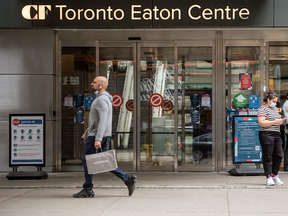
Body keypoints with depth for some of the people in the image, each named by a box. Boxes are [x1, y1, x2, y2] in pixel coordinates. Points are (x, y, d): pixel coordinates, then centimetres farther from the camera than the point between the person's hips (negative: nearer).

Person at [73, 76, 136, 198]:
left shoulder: (102, 100, -15)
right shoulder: (101, 99, 18)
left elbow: (102, 121, -24)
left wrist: (97, 139, -30)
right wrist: (87, 133, 29)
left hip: (96, 136, -10)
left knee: (87, 161, -1)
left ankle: (87, 190, 5)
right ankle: (127, 179, 5)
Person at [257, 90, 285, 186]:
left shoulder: (275, 108, 21)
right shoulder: (262, 109, -6)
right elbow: (261, 123, -18)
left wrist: (281, 121, 9)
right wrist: (275, 122, -17)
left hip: (276, 134, 8)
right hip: (267, 134, -8)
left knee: (278, 156, 4)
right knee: (267, 156, -5)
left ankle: (274, 175, 16)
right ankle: (268, 177, -1)